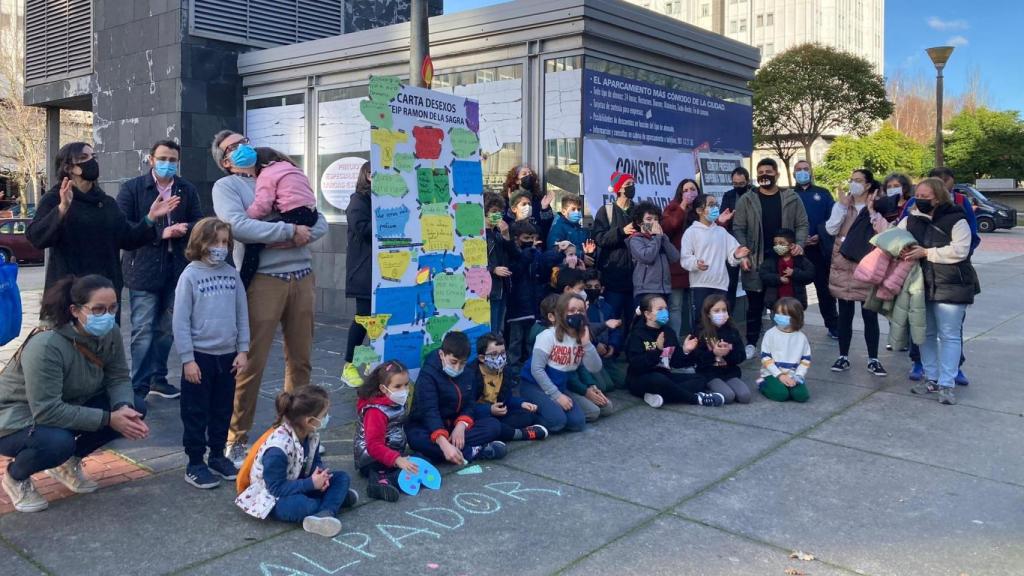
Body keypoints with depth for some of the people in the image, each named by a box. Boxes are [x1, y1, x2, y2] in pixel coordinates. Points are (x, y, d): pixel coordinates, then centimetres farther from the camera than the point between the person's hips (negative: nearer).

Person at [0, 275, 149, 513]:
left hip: (70, 407, 7)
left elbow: (119, 378, -9)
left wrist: (124, 408, -31)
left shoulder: (110, 335, -13)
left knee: (135, 410, -11)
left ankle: (68, 463, 10)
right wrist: (108, 419, -34)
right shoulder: (46, 346, -33)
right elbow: (47, 411, -35)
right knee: (58, 442, -38)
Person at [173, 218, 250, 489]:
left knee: (223, 410, 15)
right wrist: (188, 359, -12)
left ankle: (217, 455, 30)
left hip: (228, 355, 4)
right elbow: (181, 321, -10)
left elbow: (242, 315, 7)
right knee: (196, 413, 6)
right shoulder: (190, 275, -9)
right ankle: (195, 463, 17)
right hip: (200, 355, -4)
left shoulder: (232, 274, 3)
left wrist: (243, 350, 2)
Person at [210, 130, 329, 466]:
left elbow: (320, 223, 14)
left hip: (302, 276, 5)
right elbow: (238, 226, -15)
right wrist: (290, 230, -12)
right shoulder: (226, 186, 5)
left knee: (300, 360, 10)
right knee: (252, 364, -5)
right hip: (264, 280, -5)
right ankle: (236, 441, 8)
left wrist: (303, 237, -7)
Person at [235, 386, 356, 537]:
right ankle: (336, 498, -12)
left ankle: (324, 514, -30)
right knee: (297, 505, -39)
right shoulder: (278, 447, -32)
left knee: (342, 477, -7)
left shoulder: (312, 435, -7)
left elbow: (315, 462, 7)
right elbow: (276, 488, -28)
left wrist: (321, 475, -17)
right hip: (273, 497, -8)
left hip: (298, 487, 8)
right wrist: (311, 484, -26)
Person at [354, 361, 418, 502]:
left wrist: (403, 442, 8)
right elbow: (374, 446, -30)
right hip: (372, 459, -9)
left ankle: (383, 480, -20)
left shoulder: (398, 403, 5)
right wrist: (397, 460, -40)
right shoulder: (376, 411, -22)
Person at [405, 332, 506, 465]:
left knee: (494, 425, -16)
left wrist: (461, 426, -23)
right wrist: (445, 444, -48)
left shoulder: (467, 375, 3)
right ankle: (475, 451, -32)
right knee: (418, 438, -40)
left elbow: (470, 404, 1)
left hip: (456, 424, 5)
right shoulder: (428, 374, -19)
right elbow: (429, 411, -32)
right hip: (429, 427, -5)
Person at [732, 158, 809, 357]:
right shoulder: (746, 200, 2)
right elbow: (738, 228, -2)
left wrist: (799, 244, -12)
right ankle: (751, 343, 13)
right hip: (756, 260, -1)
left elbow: (802, 224, 6)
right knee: (755, 304, 5)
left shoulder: (792, 198, 5)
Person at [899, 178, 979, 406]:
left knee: (949, 336, -1)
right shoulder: (911, 220, 8)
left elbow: (960, 250, -18)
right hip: (921, 287, 6)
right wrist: (900, 249, -14)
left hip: (951, 287, -5)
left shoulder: (956, 220, -9)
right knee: (926, 334, 12)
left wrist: (926, 252, -20)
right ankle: (931, 378, 24)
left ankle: (947, 384, 2)